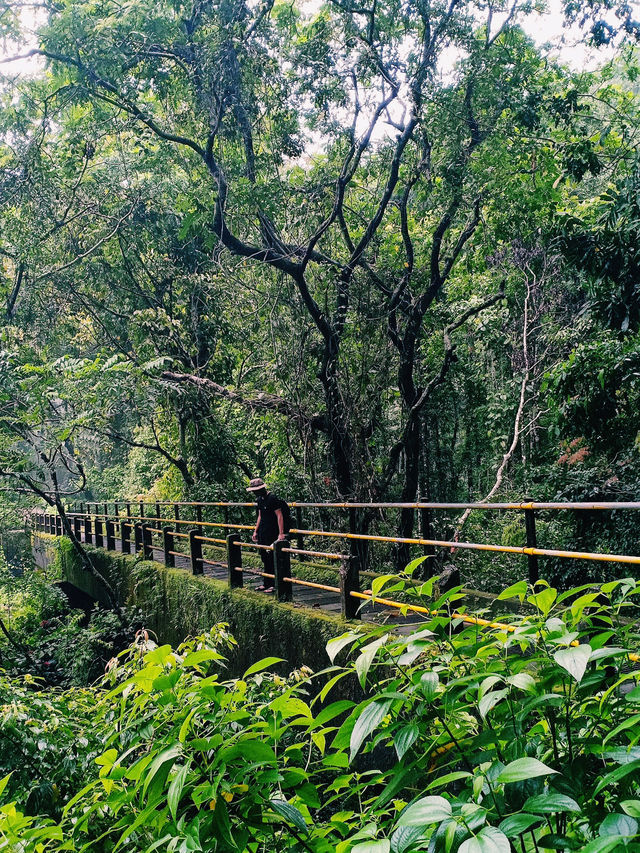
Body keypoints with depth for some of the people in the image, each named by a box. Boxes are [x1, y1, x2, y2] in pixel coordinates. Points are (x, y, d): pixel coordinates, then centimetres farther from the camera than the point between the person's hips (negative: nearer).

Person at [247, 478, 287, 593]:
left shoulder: (272, 498, -14)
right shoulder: (259, 499, 12)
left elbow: (279, 515, -16)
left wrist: (281, 533, -20)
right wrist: (255, 531, 21)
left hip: (272, 533, -9)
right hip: (262, 532, 9)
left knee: (271, 559, -6)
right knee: (264, 558, 12)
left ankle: (272, 585, 1)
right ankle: (266, 584, 20)